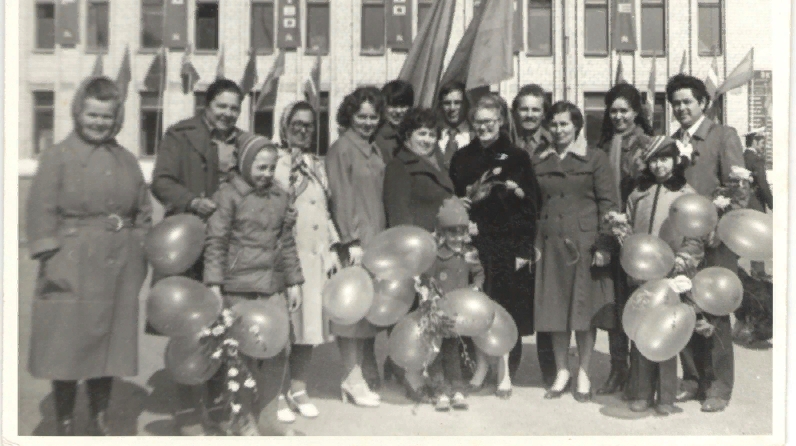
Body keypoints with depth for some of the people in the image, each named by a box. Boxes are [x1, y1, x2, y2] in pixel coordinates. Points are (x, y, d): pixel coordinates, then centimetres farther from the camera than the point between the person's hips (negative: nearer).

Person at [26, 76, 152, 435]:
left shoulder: (127, 161, 10)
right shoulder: (58, 157, -4)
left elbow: (143, 214, 14)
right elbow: (42, 214, -7)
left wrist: (139, 258, 8)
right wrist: (51, 263, -12)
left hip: (118, 271, 4)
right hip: (72, 269, -4)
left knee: (109, 347, 12)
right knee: (66, 347, 3)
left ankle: (99, 421, 29)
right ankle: (64, 425, 22)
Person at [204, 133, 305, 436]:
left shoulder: (281, 197, 12)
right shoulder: (228, 195, -3)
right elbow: (216, 242, -5)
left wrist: (294, 282, 14)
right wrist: (214, 285, -12)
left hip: (273, 287, 5)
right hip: (239, 289, -5)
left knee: (278, 352, 4)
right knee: (243, 355, 4)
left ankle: (266, 422, 18)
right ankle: (244, 421, 21)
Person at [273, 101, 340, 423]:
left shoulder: (318, 165, 18)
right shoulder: (274, 163, -1)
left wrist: (333, 251, 16)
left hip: (316, 256, 6)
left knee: (311, 321, 8)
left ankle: (299, 388, 21)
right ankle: (280, 393, 9)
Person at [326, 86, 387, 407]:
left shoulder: (374, 150, 16)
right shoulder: (342, 148, -7)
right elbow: (340, 197, -12)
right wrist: (352, 241, -16)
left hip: (376, 237, 8)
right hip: (355, 238, -7)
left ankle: (367, 373, 21)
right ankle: (353, 379, 4)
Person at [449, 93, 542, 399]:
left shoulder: (517, 157, 6)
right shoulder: (463, 158, 12)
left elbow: (532, 203, 5)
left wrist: (516, 190, -11)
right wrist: (476, 188, -5)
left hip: (508, 242, -2)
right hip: (474, 240, 2)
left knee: (506, 308, -2)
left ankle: (505, 373, 8)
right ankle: (481, 366, 15)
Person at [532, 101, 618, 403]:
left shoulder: (595, 159, 2)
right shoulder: (539, 162, 13)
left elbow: (608, 204, -2)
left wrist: (603, 245, -10)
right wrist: (531, 244, 6)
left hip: (584, 242, -3)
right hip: (551, 244, 3)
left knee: (584, 309, 2)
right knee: (555, 308, 5)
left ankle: (583, 374, 14)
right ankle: (561, 372, 19)